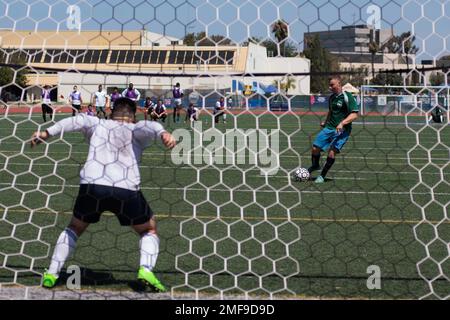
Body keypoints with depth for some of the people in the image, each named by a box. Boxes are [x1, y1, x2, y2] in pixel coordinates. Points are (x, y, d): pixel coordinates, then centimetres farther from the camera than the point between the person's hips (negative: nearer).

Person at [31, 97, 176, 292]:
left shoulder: (98, 125, 23)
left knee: (75, 228, 28)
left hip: (91, 186, 2)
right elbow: (149, 127, -4)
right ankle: (146, 269, -3)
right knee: (149, 230, 22)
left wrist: (47, 133, -1)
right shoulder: (136, 130, 18)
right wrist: (163, 134, -25)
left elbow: (77, 121, 6)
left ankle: (51, 274, 20)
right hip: (127, 190, -2)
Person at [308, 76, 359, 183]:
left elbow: (354, 115, -18)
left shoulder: (347, 97, -12)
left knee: (332, 152, -19)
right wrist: (326, 122, 22)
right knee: (315, 148, 0)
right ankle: (315, 165, 31)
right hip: (329, 127, 6)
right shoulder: (332, 97, 11)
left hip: (342, 130, -6)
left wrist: (342, 123, -28)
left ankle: (322, 176, -3)